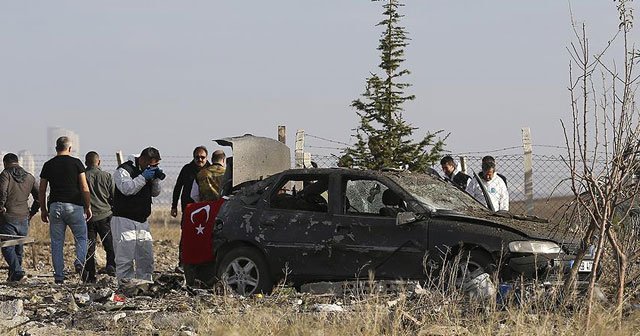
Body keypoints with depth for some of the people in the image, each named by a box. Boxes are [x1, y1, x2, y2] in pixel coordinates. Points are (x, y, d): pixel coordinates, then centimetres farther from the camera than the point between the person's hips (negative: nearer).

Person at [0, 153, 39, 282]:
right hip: (24, 218, 5)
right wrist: (31, 213, 16)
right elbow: (39, 197, 11)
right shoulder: (29, 177, 11)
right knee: (18, 248, 13)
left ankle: (17, 270, -22)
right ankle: (13, 276, 18)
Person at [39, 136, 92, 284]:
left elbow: (41, 190, 10)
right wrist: (88, 207, 4)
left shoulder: (48, 165, 8)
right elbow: (84, 188, -4)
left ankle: (59, 276, 2)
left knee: (56, 242, 6)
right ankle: (80, 261, -15)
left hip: (55, 206, 2)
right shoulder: (76, 163, 0)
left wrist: (43, 210, 19)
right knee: (81, 237, 11)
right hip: (74, 206, -2)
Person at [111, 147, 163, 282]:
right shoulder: (124, 170, -8)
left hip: (142, 222, 8)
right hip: (124, 220, -8)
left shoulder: (149, 170, 15)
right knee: (125, 258, -9)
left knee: (146, 257, 8)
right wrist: (143, 177, -23)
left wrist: (157, 179, 0)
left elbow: (155, 193, 18)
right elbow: (126, 188, -22)